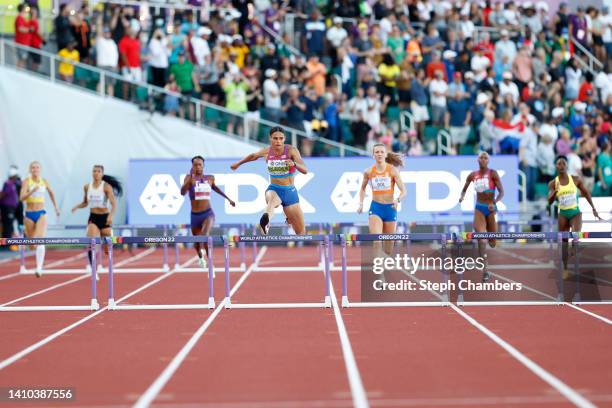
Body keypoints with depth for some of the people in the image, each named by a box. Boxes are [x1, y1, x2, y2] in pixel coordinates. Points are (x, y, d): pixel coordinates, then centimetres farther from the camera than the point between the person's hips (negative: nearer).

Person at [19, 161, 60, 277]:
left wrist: (55, 206, 27)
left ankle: (39, 268, -26)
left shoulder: (44, 182, 3)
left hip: (41, 213, 0)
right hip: (29, 214, 0)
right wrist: (32, 191, -33)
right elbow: (21, 198, -18)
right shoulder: (26, 181, -6)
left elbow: (51, 193, 24)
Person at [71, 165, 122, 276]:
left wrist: (111, 215, -35)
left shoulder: (106, 187, -10)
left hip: (105, 218, -2)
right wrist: (77, 206, -4)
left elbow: (114, 204, -17)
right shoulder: (87, 187, 2)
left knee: (107, 248, 5)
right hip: (93, 218, 2)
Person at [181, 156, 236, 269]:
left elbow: (214, 187, 27)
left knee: (205, 236, -30)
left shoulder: (210, 178, 4)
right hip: (195, 215, 1)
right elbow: (182, 192, -23)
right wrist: (190, 178, -35)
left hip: (208, 213, -1)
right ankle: (201, 257, 55)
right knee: (197, 242, 18)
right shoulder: (189, 178, -6)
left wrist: (228, 198, 34)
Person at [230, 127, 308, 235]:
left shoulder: (291, 150, -10)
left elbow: (305, 170, -22)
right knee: (272, 200, -42)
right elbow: (253, 156, 23)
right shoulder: (267, 151, -1)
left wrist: (294, 164, -42)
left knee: (301, 233, 3)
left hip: (290, 192, 1)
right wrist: (238, 163, 38)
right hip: (274, 189, -1)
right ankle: (265, 223, -75)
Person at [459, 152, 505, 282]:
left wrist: (494, 203, -27)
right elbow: (464, 189, 19)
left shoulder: (493, 173, -6)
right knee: (481, 238, -18)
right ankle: (485, 270, -16)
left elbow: (501, 192, -10)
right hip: (479, 208, 1)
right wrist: (462, 197, -2)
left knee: (492, 244, 7)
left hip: (491, 209, -1)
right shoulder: (473, 175, 4)